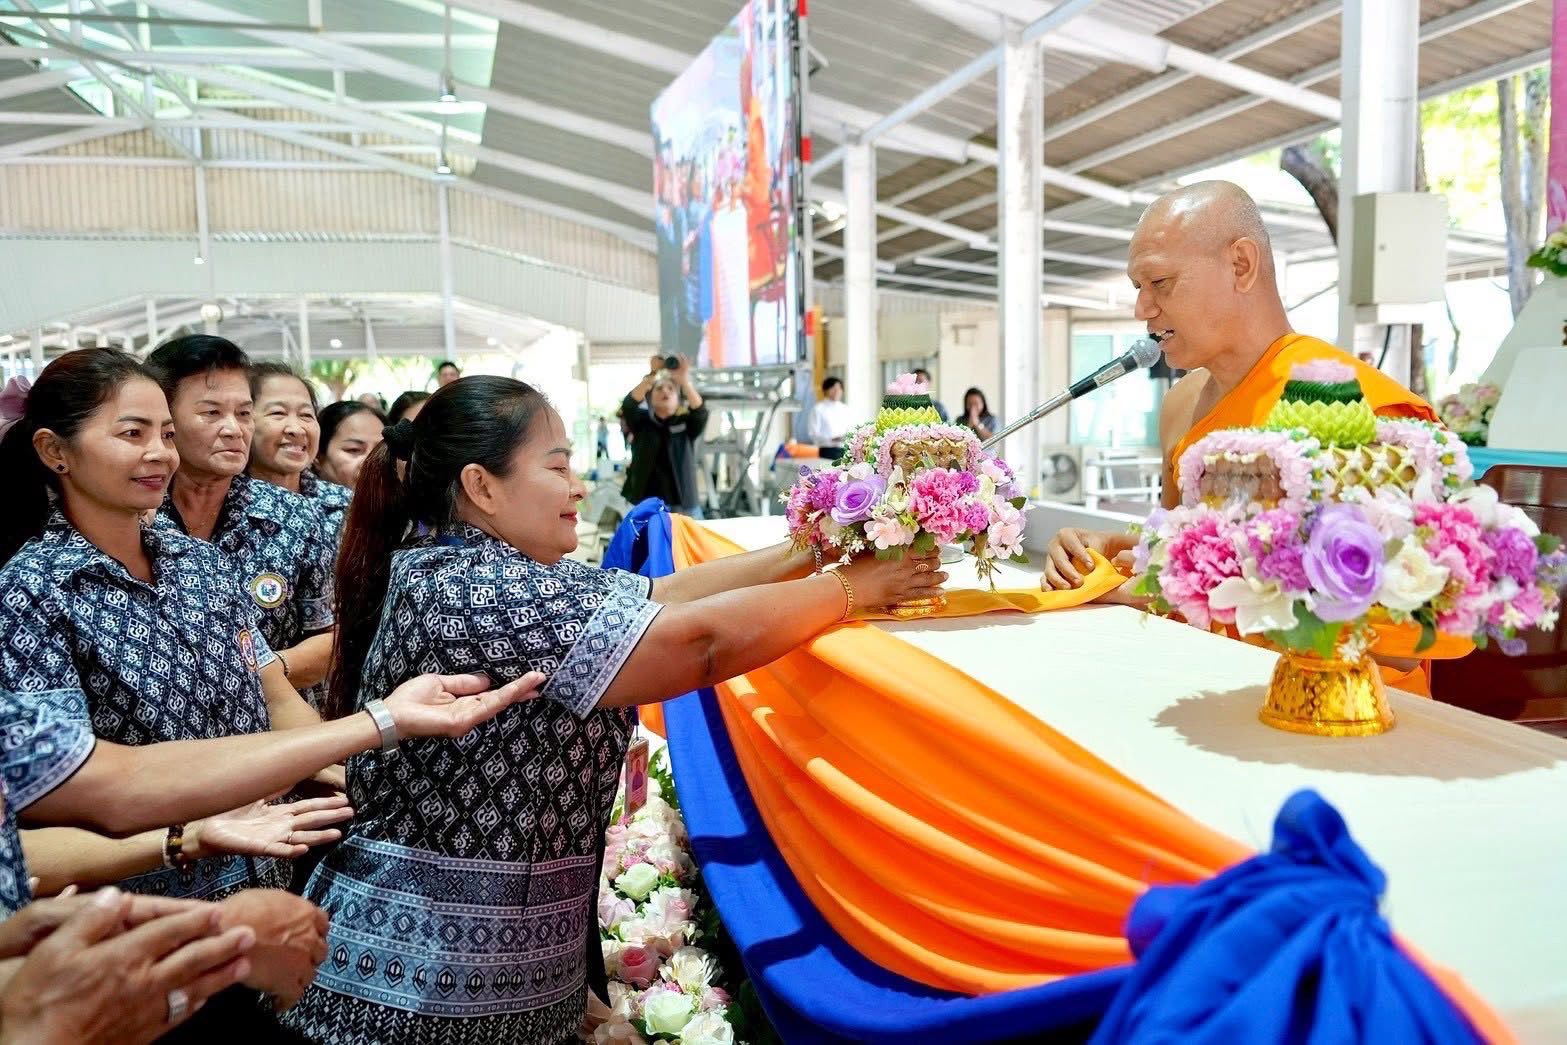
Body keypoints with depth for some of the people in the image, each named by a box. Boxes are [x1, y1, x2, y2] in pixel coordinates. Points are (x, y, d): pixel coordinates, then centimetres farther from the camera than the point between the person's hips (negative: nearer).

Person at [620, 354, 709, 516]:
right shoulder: (641, 421, 7)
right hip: (644, 505, 0)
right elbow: (628, 405, -12)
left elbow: (700, 412, -13)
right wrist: (651, 377, -25)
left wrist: (685, 381, -28)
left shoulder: (686, 423, 6)